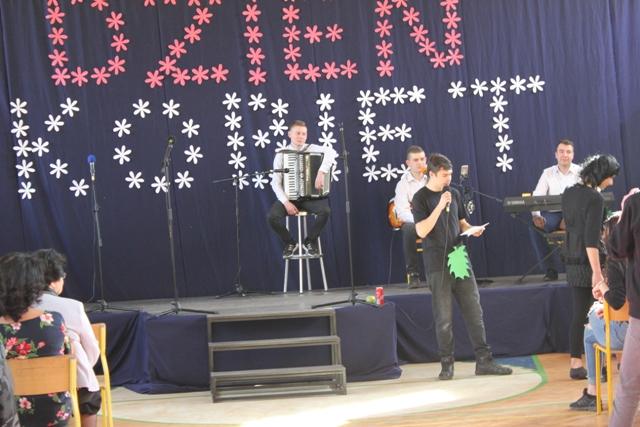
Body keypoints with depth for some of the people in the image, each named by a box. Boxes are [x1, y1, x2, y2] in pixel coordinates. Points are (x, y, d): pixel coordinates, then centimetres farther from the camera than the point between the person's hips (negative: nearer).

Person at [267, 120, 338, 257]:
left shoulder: (311, 149, 0)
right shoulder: (281, 155, 1)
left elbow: (331, 152, -20)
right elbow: (275, 182, -4)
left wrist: (321, 173, -34)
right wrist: (286, 202, -18)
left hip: (310, 196, 0)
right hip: (289, 196, 0)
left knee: (325, 211, -30)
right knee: (272, 216, -27)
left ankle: (310, 241, -3)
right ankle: (289, 243, 1)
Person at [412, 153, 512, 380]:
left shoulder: (453, 193, 12)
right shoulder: (421, 198, -4)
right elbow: (422, 231, -15)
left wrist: (471, 230, -1)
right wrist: (440, 206, -20)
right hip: (437, 265, -5)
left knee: (474, 311, 3)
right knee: (444, 318, -1)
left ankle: (484, 361, 7)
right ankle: (447, 364, 10)